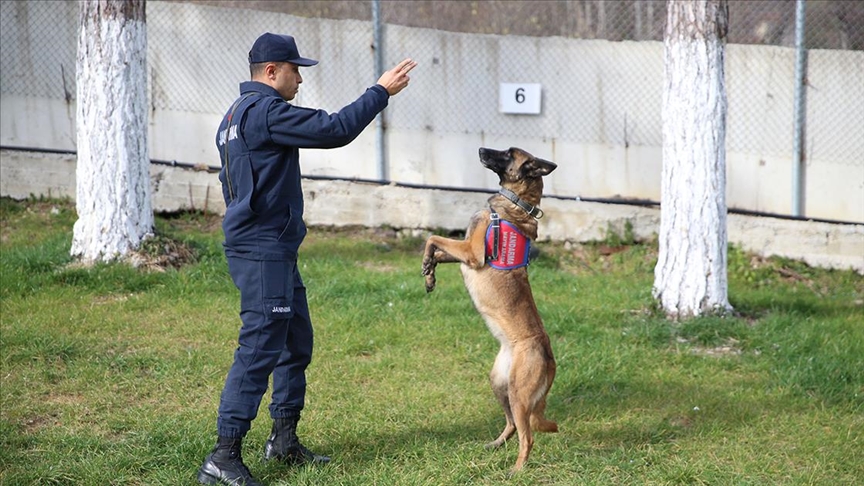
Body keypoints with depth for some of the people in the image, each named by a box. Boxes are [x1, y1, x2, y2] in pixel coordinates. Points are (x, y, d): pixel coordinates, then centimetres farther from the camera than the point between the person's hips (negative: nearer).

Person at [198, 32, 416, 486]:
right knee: (259, 349, -12)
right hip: (262, 251, -11)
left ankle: (284, 439, 27)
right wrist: (380, 92, -9)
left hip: (275, 250, 11)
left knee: (296, 342, 17)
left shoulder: (237, 115, 19)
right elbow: (334, 129, -19)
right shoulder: (265, 111, -16)